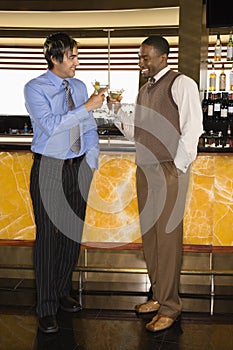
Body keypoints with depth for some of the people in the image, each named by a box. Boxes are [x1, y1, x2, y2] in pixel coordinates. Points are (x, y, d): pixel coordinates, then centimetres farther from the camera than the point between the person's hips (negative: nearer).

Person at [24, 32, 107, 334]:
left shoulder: (79, 87, 9)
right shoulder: (35, 88, -6)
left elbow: (90, 130, 14)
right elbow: (50, 125, -21)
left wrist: (91, 165, 5)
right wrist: (87, 107, -22)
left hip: (78, 169, 5)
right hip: (49, 170, -5)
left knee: (73, 234, 11)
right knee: (47, 236, -1)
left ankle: (63, 293, 29)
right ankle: (46, 308, 11)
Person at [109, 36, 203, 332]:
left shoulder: (181, 84, -6)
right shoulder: (144, 90, 18)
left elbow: (192, 128, -13)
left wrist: (177, 168, -15)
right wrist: (118, 111, 7)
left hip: (169, 171, -8)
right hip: (145, 169, 8)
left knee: (168, 237, -3)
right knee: (148, 235, 11)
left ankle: (169, 307, 8)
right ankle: (157, 296, 25)